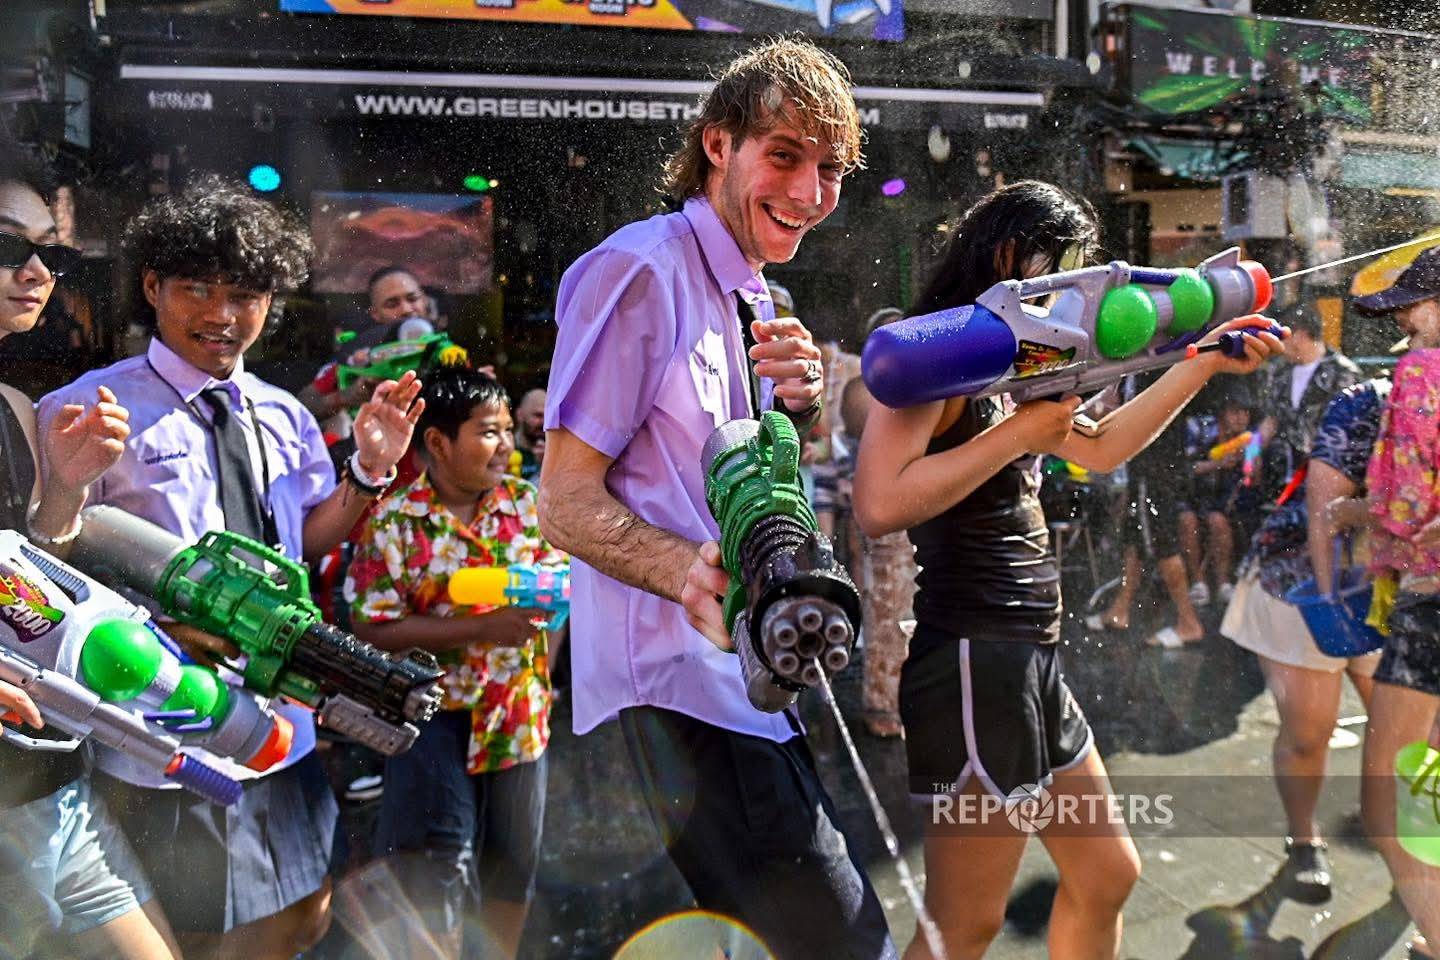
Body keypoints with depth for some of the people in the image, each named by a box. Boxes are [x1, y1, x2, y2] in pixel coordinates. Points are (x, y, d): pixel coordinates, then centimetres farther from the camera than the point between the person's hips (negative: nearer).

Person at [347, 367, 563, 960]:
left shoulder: (526, 500, 0)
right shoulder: (393, 522, -12)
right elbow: (373, 630, -16)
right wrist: (480, 628, -22)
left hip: (520, 713, 5)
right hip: (438, 717, -4)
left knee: (516, 862, 18)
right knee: (440, 875, 3)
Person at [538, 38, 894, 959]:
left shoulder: (758, 302, 15)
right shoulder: (641, 273, -12)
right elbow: (566, 501, -15)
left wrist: (801, 404, -2)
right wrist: (690, 573, -33)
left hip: (753, 673, 9)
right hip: (685, 685, -9)